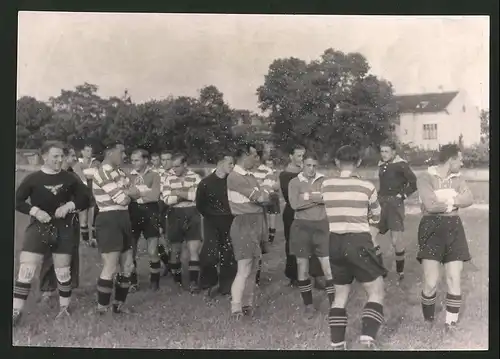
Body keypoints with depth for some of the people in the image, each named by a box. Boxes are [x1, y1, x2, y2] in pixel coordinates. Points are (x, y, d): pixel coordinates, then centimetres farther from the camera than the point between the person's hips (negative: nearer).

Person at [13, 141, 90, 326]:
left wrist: (70, 205, -13)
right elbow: (17, 201, -1)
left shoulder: (69, 178, 2)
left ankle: (65, 307, 27)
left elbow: (85, 199, 6)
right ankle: (16, 311, 0)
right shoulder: (33, 178, -3)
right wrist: (34, 210, -17)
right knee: (25, 270, -9)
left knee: (63, 271, 9)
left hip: (63, 229, 2)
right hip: (38, 228, -1)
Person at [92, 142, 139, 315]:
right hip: (109, 221, -10)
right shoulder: (103, 173, -15)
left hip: (123, 219, 10)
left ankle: (119, 304, 26)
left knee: (127, 266, 13)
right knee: (111, 268, -8)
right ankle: (102, 309, 4)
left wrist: (124, 192, -11)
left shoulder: (119, 171, 16)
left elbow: (137, 193, 8)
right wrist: (128, 193, 2)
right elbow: (123, 199, -19)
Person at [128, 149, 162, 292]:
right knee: (130, 250, 5)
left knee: (152, 252, -2)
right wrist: (145, 193, -18)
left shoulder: (154, 175, 0)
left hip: (150, 213, -2)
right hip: (133, 213, 2)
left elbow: (155, 196, -13)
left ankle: (154, 281, 18)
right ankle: (132, 281, 20)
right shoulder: (129, 175, 6)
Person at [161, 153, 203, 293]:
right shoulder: (168, 178, 0)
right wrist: (189, 195, -13)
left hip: (192, 215, -1)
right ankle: (177, 281, 25)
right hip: (175, 215, 1)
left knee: (194, 250, -6)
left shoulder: (195, 177, 1)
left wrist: (180, 193, -15)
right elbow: (166, 199, -11)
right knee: (175, 250, 10)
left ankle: (194, 282, -1)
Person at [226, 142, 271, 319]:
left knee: (252, 269, 10)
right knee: (244, 270, -7)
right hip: (244, 224, -8)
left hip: (257, 224, 8)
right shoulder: (234, 177, -12)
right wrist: (265, 194, 5)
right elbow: (260, 197, -14)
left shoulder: (250, 177, 16)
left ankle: (247, 305, 18)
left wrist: (261, 196, -7)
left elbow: (265, 199, 12)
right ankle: (236, 309, 0)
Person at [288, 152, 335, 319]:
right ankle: (308, 305, 21)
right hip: (302, 226, 0)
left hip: (321, 226, 0)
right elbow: (295, 204, -16)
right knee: (302, 268, 7)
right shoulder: (294, 182, -1)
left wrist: (308, 196, -14)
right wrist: (319, 198, -12)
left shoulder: (324, 181, 2)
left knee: (328, 268, -3)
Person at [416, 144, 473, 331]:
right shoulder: (426, 177, -5)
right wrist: (454, 201, -5)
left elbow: (468, 199, -6)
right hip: (432, 229, -5)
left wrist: (442, 201, -16)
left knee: (454, 280, 2)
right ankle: (428, 322, 15)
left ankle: (451, 325, 14)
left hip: (453, 229, 5)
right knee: (431, 282, -7)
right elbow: (430, 205, -18)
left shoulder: (457, 178, 12)